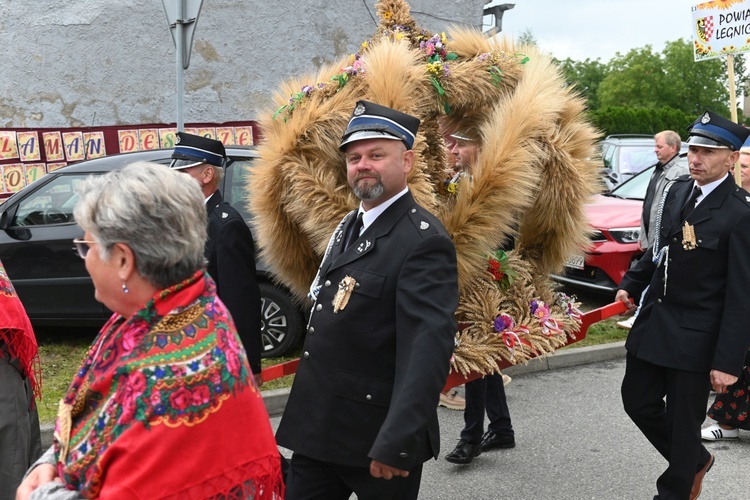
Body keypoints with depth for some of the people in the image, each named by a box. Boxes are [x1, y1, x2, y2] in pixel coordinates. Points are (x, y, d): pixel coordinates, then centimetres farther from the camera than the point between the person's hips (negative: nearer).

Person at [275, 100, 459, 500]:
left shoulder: (424, 241, -18)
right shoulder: (348, 227, 11)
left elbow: (428, 349, -26)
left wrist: (397, 443, -30)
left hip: (377, 436, -8)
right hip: (317, 427, 8)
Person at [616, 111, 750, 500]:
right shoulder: (678, 191, 3)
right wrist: (631, 285, 10)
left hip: (696, 336, -7)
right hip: (654, 321, 7)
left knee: (683, 421, 7)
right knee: (637, 400, 17)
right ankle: (695, 460, 40)